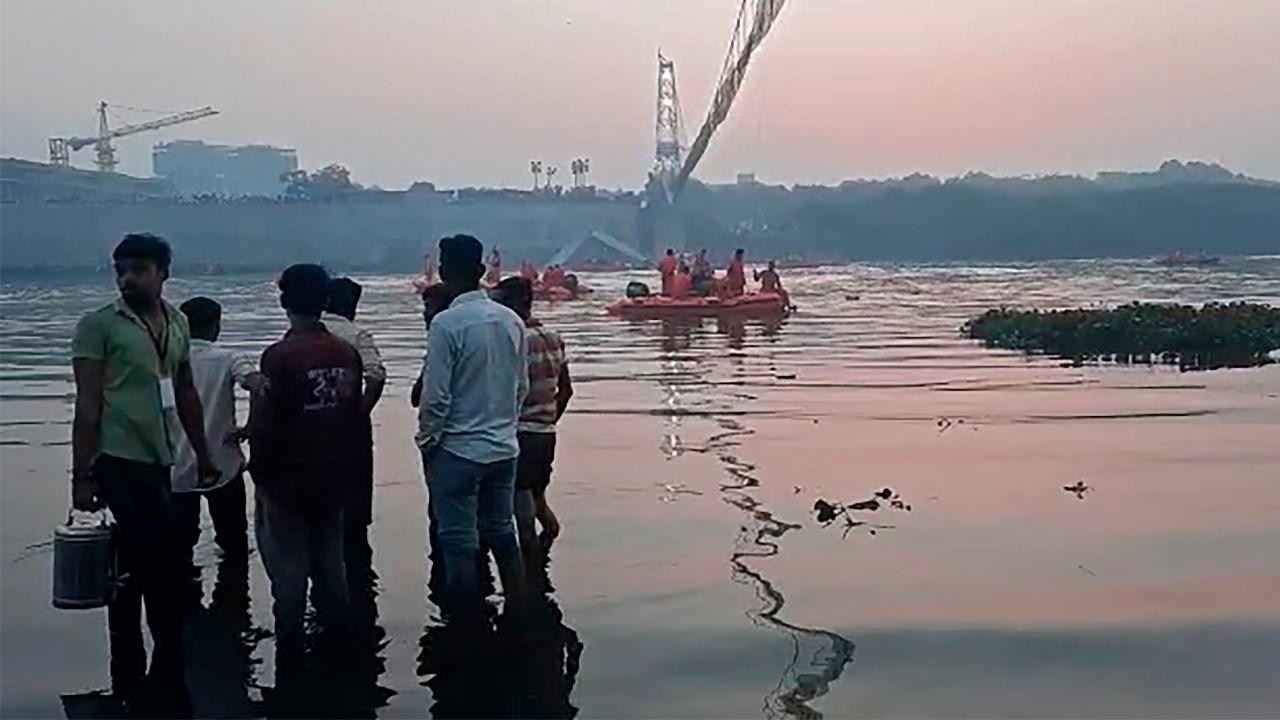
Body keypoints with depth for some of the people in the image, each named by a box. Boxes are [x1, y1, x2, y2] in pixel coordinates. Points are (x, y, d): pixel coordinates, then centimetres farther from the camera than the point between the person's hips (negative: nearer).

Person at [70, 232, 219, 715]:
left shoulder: (176, 322, 12)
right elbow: (87, 405, -8)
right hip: (117, 465, -6)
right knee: (131, 573, -1)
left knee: (162, 571, 11)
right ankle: (134, 685, 13)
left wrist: (202, 453, 19)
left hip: (157, 464, 6)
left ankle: (149, 682, 25)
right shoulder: (99, 325, -5)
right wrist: (81, 475, -11)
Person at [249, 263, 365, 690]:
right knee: (330, 568, 15)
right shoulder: (347, 354, 0)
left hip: (287, 483, -5)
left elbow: (264, 426, -15)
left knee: (289, 575, 4)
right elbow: (359, 420, 7)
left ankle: (290, 668, 10)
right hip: (334, 482, 5)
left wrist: (260, 477, -3)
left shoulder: (280, 356, -16)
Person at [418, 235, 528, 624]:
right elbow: (522, 387, 8)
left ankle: (468, 625, 12)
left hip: (458, 450, -6)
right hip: (504, 448, 6)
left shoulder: (447, 324, -16)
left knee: (459, 545, 5)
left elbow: (436, 396, -16)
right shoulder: (511, 320, 1)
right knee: (502, 534, 18)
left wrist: (427, 442, -1)